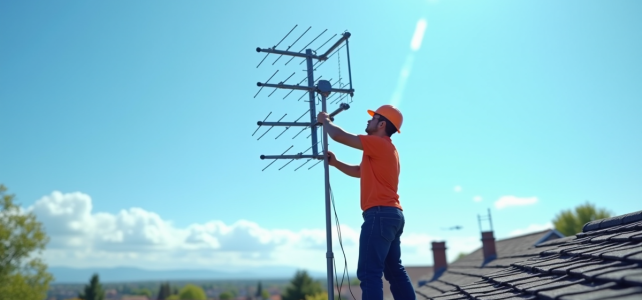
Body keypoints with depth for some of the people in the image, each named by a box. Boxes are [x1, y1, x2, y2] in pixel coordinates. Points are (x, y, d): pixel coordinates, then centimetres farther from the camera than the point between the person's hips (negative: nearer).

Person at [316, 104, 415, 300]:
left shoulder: (378, 143, -8)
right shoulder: (384, 148, 24)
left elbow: (338, 135, -8)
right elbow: (359, 171, 30)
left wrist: (325, 121, 12)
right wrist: (334, 162, 18)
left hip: (380, 214, -11)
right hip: (392, 214, 11)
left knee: (369, 271, -13)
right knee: (394, 270, 13)